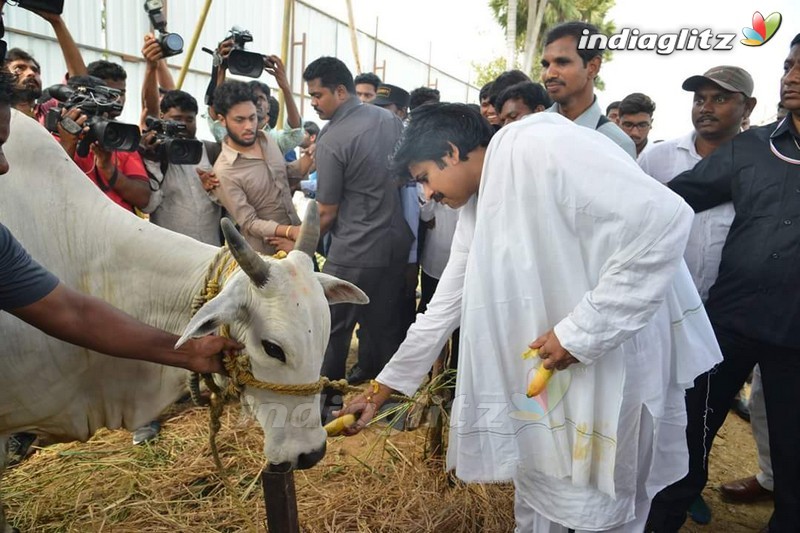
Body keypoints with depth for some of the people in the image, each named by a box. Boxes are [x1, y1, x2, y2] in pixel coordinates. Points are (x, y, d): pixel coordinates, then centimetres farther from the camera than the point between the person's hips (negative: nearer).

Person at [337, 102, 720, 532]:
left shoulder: (542, 148, -19)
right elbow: (442, 311, 13)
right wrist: (381, 389, 16)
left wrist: (582, 331, -24)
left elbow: (662, 217, -27)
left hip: (621, 358, -8)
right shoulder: (475, 213, 7)